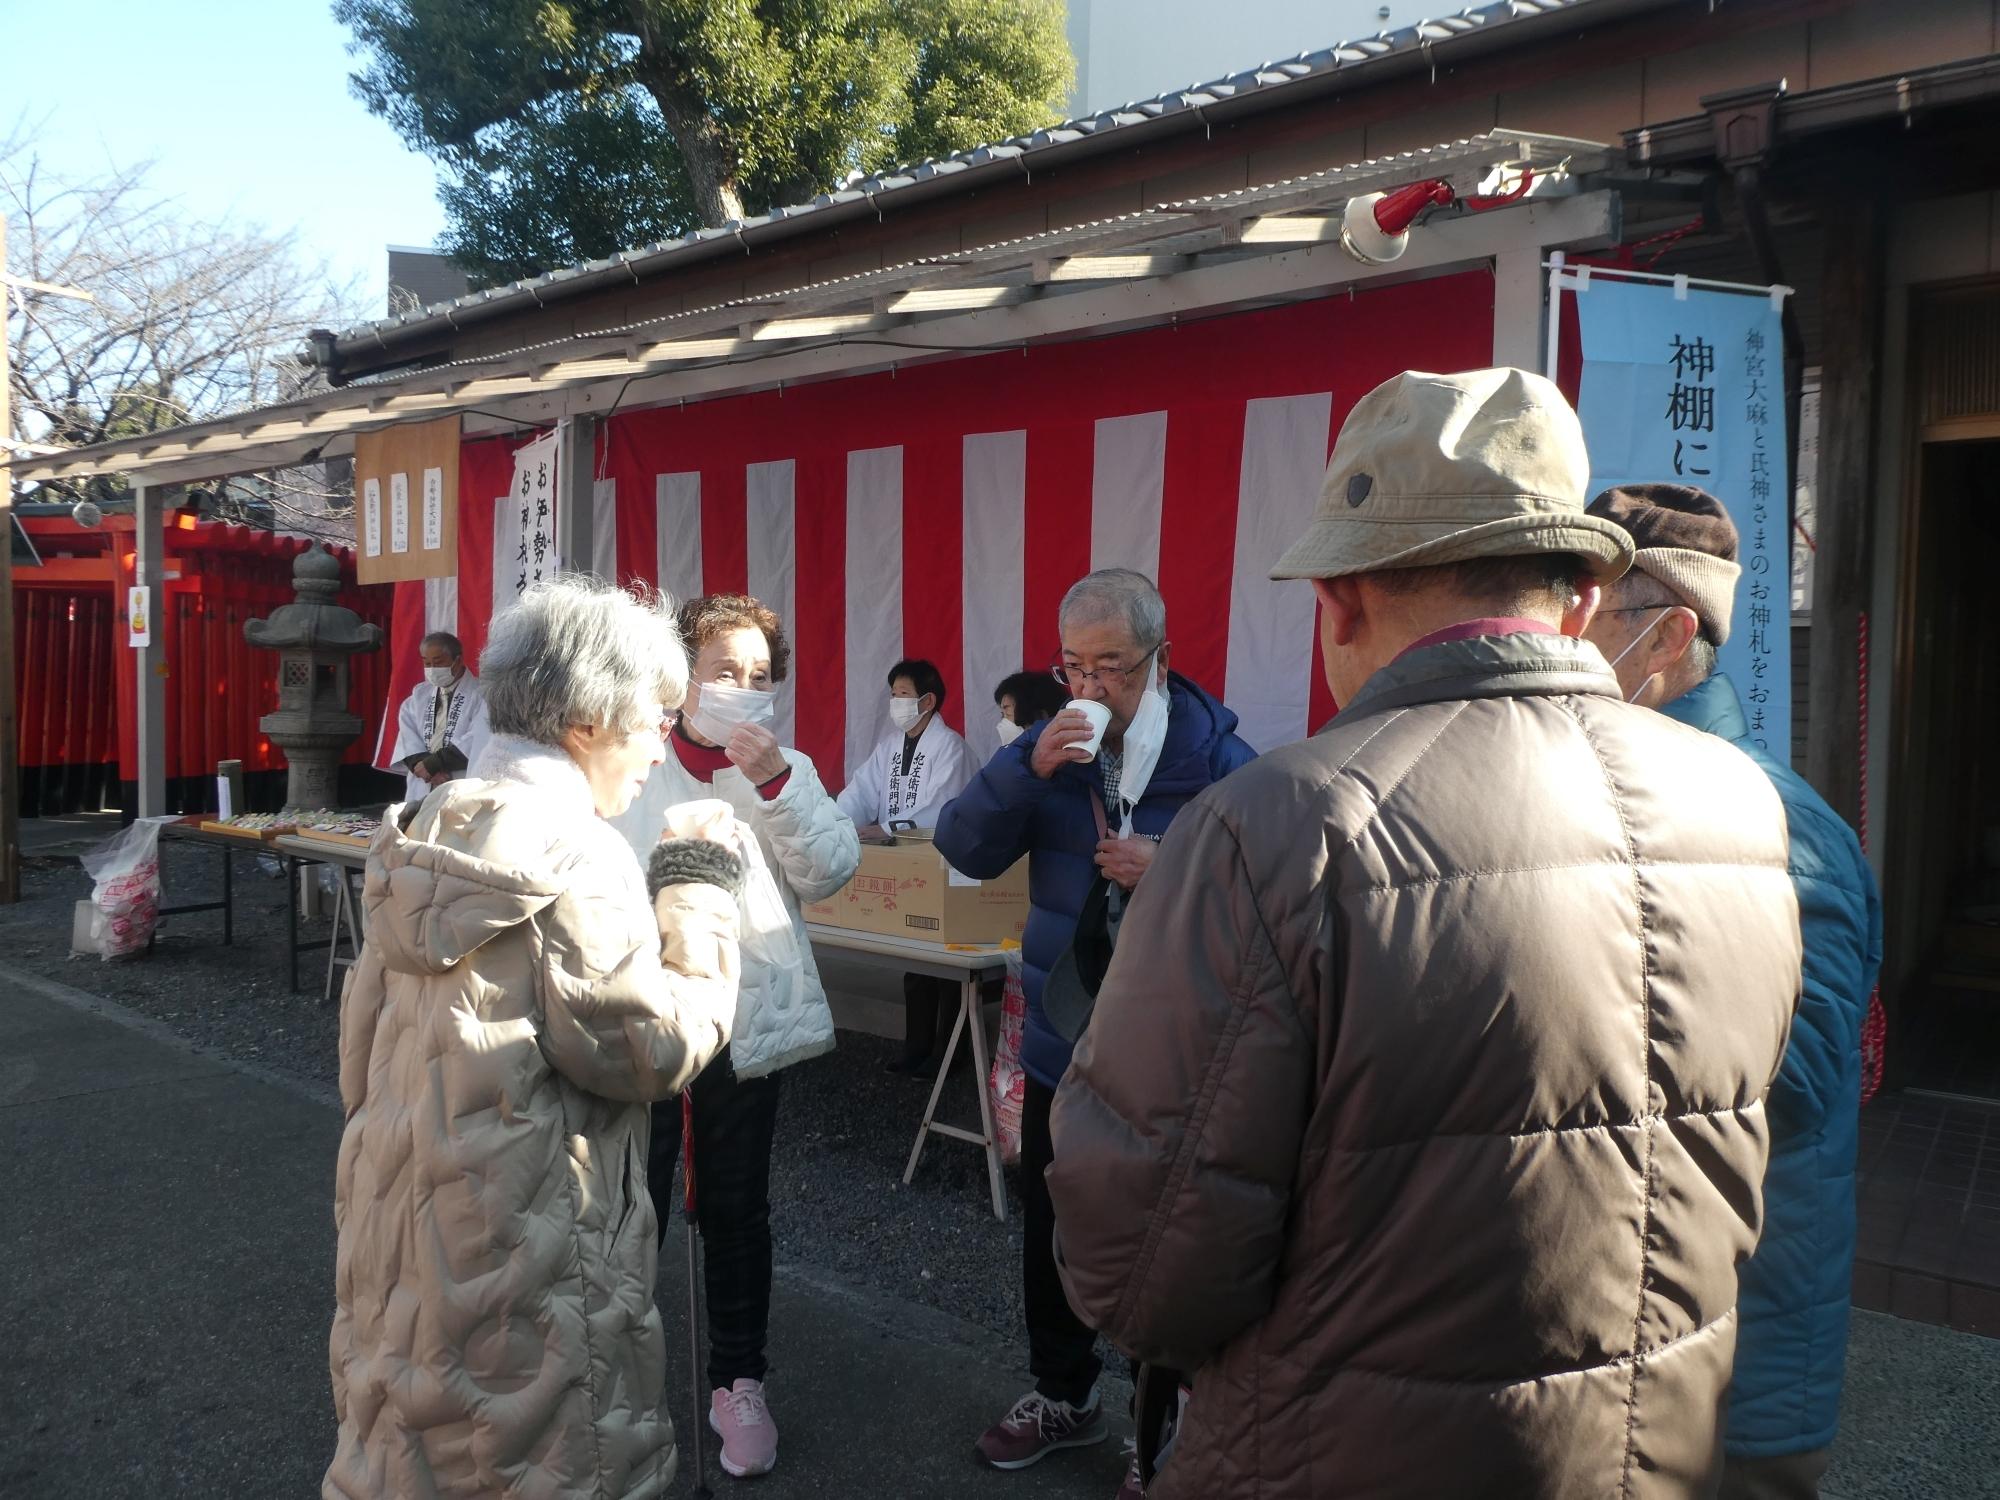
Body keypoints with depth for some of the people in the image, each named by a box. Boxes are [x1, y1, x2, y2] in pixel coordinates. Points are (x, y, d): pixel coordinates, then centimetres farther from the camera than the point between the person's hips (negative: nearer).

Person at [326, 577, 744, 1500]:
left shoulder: (426, 830, 7)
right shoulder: (572, 849, -19)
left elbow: (362, 1030, 15)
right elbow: (654, 1050, -17)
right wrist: (700, 905, -7)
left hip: (397, 1215, 8)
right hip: (521, 1243, -8)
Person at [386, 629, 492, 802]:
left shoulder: (481, 695, -2)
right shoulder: (418, 695, 15)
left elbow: (477, 743, -13)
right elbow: (408, 742, 5)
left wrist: (432, 764, -11)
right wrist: (431, 772, -11)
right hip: (421, 791, 4)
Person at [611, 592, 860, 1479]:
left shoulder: (787, 773, 2)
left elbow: (831, 874, -11)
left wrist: (776, 782, -20)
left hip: (745, 1023, 2)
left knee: (736, 1213, 15)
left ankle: (738, 1381, 31)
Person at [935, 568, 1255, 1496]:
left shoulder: (1219, 764, -14)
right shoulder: (1055, 747, 1)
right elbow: (964, 849, -7)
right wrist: (1028, 769, -20)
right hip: (1059, 1045, 5)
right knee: (1051, 1235, 21)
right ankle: (1062, 1394, 44)